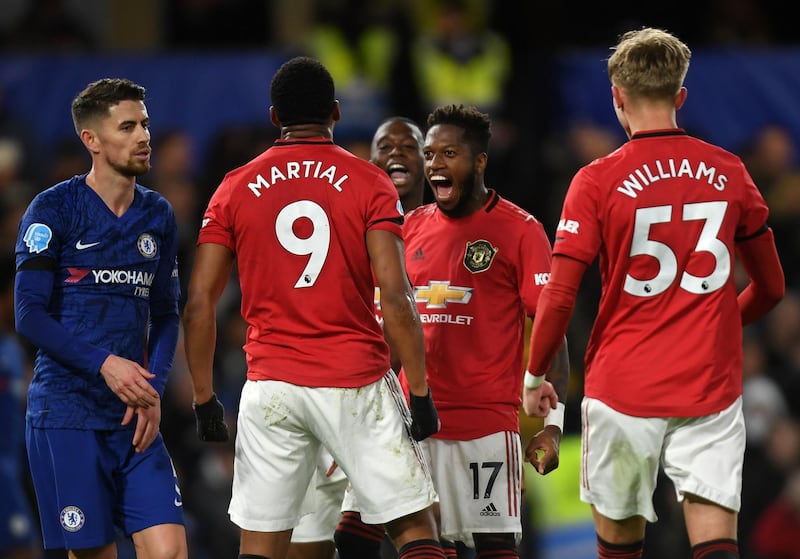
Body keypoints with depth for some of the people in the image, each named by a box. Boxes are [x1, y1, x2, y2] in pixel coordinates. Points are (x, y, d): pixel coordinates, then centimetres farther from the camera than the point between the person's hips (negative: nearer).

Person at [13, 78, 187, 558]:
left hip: (135, 418, 4)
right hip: (65, 415, -4)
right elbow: (29, 315, -8)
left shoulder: (157, 216, 11)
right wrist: (104, 364, -18)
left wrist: (154, 390, -1)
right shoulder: (54, 209, -4)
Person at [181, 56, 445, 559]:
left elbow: (198, 304, 2)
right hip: (357, 384, -2)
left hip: (270, 386, 2)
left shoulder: (236, 189, 6)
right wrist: (420, 392, -5)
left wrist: (204, 398, 9)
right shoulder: (369, 183, -1)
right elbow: (395, 296, -10)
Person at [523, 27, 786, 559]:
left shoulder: (598, 181, -5)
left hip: (623, 388, -1)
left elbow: (558, 297, -9)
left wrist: (535, 377, 7)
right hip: (712, 386, 1)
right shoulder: (729, 172, 4)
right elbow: (771, 287, 15)